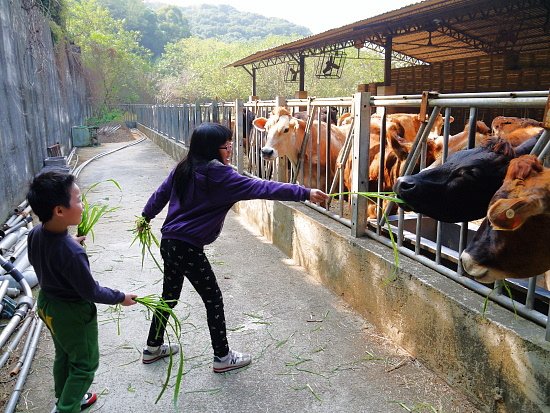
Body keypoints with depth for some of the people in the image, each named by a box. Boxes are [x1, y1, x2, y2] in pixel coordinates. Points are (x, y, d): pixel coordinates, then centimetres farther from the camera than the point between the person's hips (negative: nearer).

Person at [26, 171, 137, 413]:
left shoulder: (35, 234, -14)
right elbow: (91, 292, -25)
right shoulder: (73, 254, -37)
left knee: (63, 355, 29)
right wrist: (121, 298, -10)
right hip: (72, 314, -8)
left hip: (46, 304, 8)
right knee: (86, 364, 16)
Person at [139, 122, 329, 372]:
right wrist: (305, 193, -21)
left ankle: (153, 348, 40)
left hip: (169, 242, 9)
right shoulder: (218, 175, -19)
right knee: (213, 299, 5)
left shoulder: (184, 168, 5)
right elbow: (261, 188, -23)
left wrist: (146, 216, 36)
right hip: (188, 248, -9)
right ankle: (223, 357, 19)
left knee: (169, 296, 23)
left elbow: (161, 194, 17)